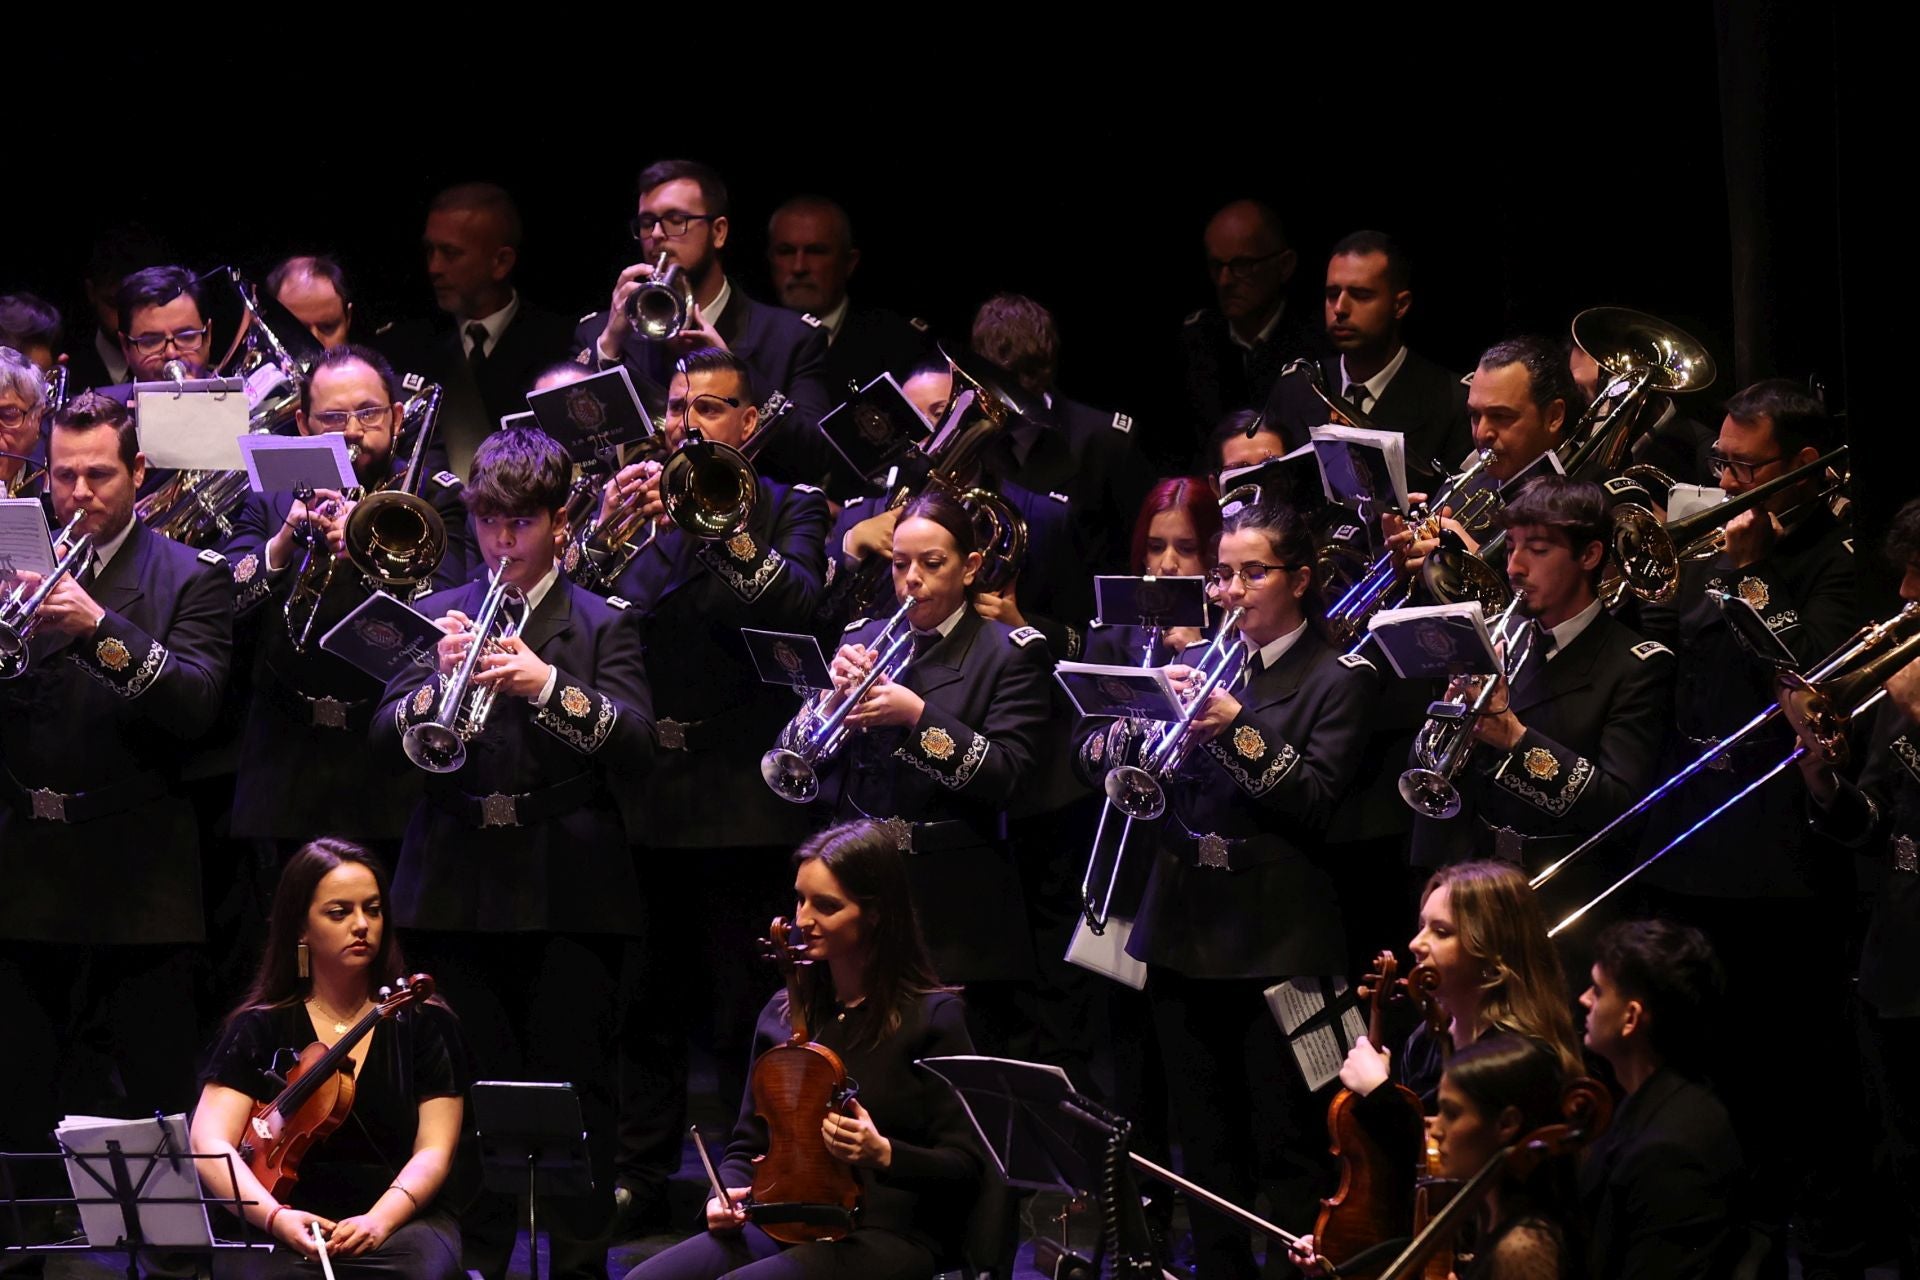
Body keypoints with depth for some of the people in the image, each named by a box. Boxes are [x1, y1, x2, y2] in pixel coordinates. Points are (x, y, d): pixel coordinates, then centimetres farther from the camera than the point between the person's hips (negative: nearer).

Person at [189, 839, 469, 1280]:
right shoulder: (260, 1029, 7)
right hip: (283, 1227, -1)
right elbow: (209, 1144, -4)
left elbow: (434, 1152, 2)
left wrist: (380, 1219, -19)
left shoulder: (425, 1024, 10)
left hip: (397, 1222, 1)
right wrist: (275, 1217, -23)